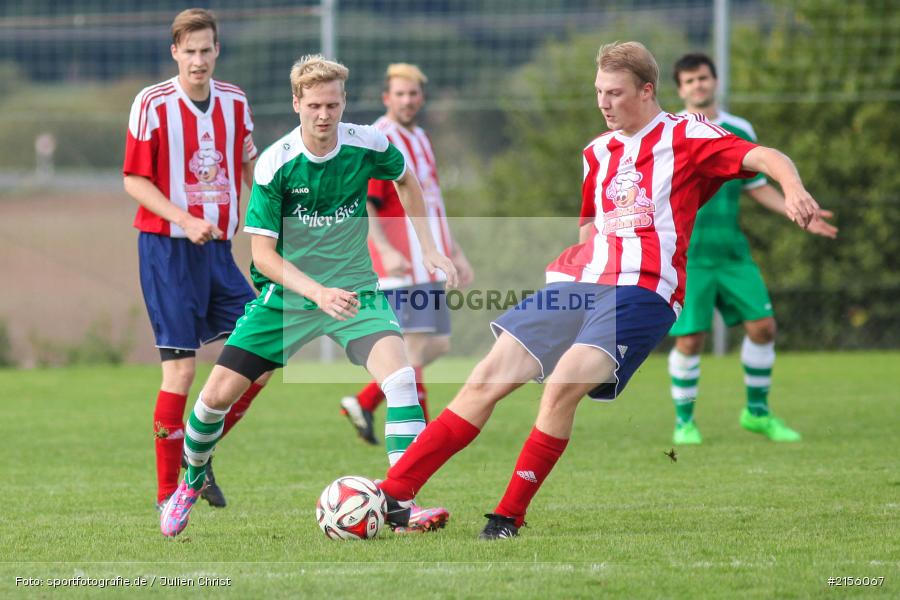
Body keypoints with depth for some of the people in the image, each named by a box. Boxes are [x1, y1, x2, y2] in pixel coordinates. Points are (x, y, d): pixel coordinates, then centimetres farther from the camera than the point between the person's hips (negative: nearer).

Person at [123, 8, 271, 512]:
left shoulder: (234, 102, 7)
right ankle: (168, 491, 2)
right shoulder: (153, 104, -8)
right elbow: (134, 181, -8)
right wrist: (184, 220, -20)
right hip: (167, 247, -6)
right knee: (181, 366, -8)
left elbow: (249, 169, 19)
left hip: (219, 249, 6)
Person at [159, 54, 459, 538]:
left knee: (399, 375, -24)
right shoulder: (275, 163, -17)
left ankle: (403, 504, -22)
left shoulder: (368, 146, -10)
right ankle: (188, 485, 24)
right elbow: (262, 254, -17)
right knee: (218, 392, -5)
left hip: (353, 287, 1)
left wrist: (429, 251, 10)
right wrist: (319, 293, -31)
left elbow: (405, 180, 15)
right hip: (285, 294, -1)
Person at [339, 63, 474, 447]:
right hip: (401, 265, -9)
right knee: (415, 344, -10)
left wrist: (455, 253, 24)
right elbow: (361, 204, -18)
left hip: (429, 264, 9)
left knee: (436, 346, 7)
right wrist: (386, 250, -29)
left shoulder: (420, 139, 19)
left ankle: (364, 403, 15)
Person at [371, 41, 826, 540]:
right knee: (487, 380, -4)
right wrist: (567, 259, 15)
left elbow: (764, 157, -9)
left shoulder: (686, 137, 2)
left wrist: (793, 189, -29)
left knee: (562, 386, -27)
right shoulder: (598, 152, 21)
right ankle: (392, 493, -4)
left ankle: (508, 519, -18)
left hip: (643, 291, -6)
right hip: (578, 283, 6)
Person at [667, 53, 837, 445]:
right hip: (686, 255, -4)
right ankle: (684, 423, 11)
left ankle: (757, 413, 17)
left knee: (762, 326, -1)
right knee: (690, 338, -7)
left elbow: (757, 187, 19)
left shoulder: (739, 132, 11)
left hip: (732, 252, 4)